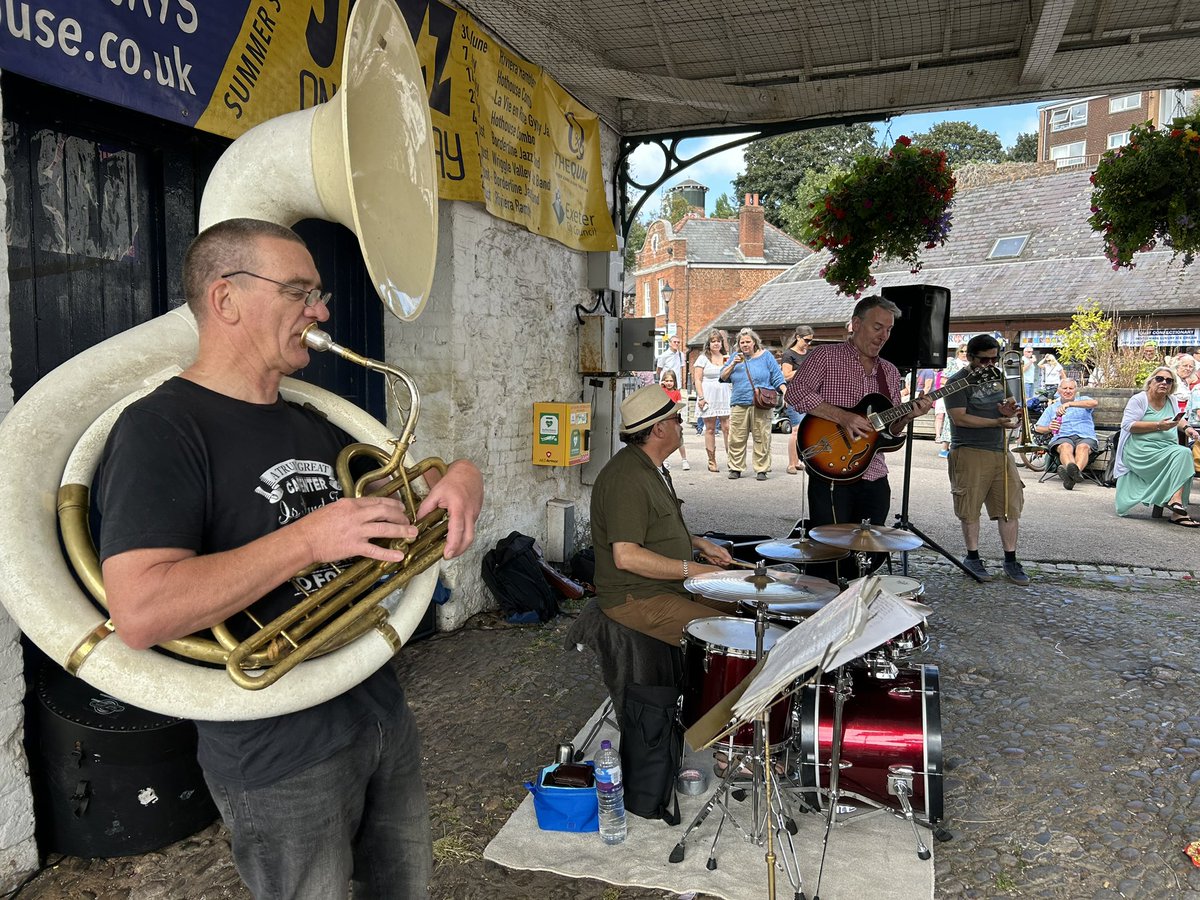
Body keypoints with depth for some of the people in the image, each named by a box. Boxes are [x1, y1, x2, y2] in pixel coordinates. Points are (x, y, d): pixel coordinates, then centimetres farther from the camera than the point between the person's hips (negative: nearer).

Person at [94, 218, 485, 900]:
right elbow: (140, 613, -26)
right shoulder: (161, 427, -15)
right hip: (282, 758, -7)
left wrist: (460, 476, -4)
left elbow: (403, 499, 19)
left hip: (386, 717, 7)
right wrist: (308, 539, -27)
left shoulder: (314, 427, 10)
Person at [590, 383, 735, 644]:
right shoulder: (627, 478, -22)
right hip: (635, 599, -10)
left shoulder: (653, 469, 12)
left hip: (669, 585, 10)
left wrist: (699, 544, 10)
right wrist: (694, 569, -23)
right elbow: (626, 556, -28)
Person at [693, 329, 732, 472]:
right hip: (709, 396, -2)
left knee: (727, 427, -6)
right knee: (710, 429, 1)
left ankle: (730, 457, 0)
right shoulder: (703, 358, 6)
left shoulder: (727, 358, 15)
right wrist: (701, 397, -9)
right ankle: (711, 461, 6)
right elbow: (697, 379, 0)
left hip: (724, 396, 2)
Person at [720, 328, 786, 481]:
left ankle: (761, 469, 3)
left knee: (762, 438, -3)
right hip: (739, 404, 2)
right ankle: (736, 468, 8)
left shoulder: (765, 356, 9)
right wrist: (733, 364, -5)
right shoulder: (735, 357, 15)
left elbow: (777, 378, 8)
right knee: (736, 439, -1)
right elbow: (723, 377, 9)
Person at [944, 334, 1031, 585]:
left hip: (1000, 452, 7)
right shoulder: (958, 381, -6)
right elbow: (960, 418, -16)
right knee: (970, 509, 1)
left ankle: (1010, 560, 14)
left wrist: (1009, 410, 2)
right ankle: (972, 558, 15)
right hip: (969, 453, -6)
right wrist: (998, 422, -17)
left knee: (1010, 506, 4)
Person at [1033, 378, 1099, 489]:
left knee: (1083, 447, -37)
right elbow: (1038, 428, 21)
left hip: (1086, 436, 0)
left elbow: (1095, 403, -4)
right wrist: (1049, 428, -5)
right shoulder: (1051, 408, 28)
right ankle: (1073, 472, -67)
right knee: (1065, 447, -37)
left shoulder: (1083, 400, 23)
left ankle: (1077, 470, -67)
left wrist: (1069, 404, -16)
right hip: (1062, 437, 0)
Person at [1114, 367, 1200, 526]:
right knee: (1182, 453, -29)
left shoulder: (1170, 401, 18)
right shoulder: (1139, 399, -2)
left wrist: (1187, 427, 13)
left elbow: (1179, 418, 36)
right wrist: (1158, 426, -16)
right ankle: (1175, 499, -32)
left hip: (1167, 449, 6)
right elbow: (1128, 425, -12)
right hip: (1142, 450, -6)